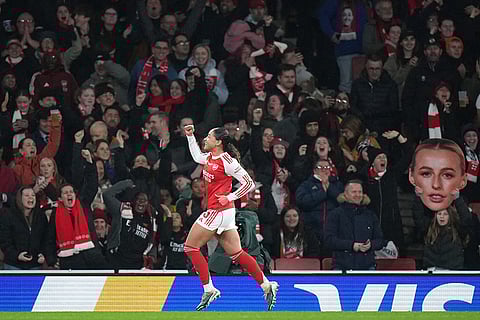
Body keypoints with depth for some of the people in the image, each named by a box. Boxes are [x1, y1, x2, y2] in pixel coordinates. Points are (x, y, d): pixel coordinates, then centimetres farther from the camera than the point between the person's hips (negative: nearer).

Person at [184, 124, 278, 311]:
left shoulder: (227, 161, -15)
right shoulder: (210, 157, 9)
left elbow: (249, 183, -12)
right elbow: (197, 157, 33)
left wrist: (230, 197, -14)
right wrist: (190, 136, 26)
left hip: (218, 211, -9)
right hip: (217, 212, 9)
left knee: (190, 247, -2)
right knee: (236, 253, 10)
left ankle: (209, 290, 0)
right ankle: (266, 285, 10)